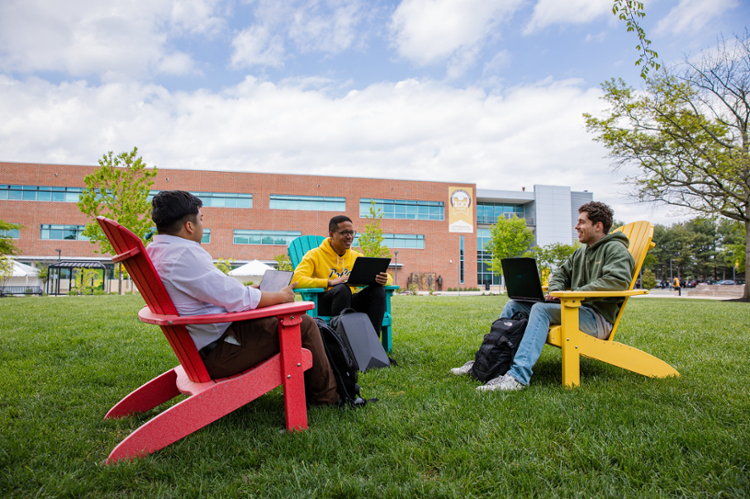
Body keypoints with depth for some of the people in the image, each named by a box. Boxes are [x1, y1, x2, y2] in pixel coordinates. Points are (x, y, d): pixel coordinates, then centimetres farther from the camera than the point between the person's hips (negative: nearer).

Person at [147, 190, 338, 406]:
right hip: (218, 351, -11)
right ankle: (325, 397, 12)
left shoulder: (153, 251, 7)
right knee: (304, 324, -4)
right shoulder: (184, 253, -25)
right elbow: (237, 299, -24)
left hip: (198, 348, 11)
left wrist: (246, 290, 17)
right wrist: (281, 296, -8)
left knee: (274, 318, 25)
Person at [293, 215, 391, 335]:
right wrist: (329, 282, -25)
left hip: (348, 302, 5)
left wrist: (384, 279, -14)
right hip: (323, 305, -4)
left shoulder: (356, 257, 15)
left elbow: (387, 277, 13)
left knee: (377, 289, -20)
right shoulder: (315, 255, 2)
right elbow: (296, 280, -15)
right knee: (342, 288, -34)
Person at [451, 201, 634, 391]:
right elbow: (560, 275, 25)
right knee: (514, 306, 0)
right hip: (577, 309, 9)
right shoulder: (581, 252, 21)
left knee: (541, 309, -34)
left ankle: (518, 376, -43)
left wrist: (573, 294, -23)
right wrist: (556, 291, -1)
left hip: (598, 318, -9)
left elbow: (618, 281, -22)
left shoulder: (615, 249, -5)